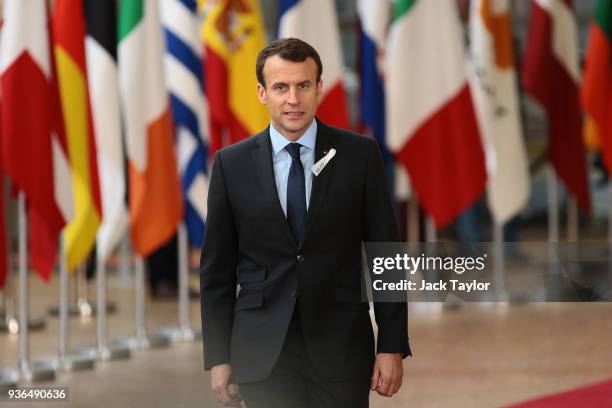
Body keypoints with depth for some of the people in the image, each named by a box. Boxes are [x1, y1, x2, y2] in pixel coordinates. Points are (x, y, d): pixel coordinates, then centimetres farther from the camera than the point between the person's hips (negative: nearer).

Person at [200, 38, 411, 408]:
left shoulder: (360, 155, 1)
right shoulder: (232, 164, 3)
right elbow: (217, 269, 6)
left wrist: (392, 346, -3)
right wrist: (218, 357, 2)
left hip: (340, 349, 0)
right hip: (262, 356, 1)